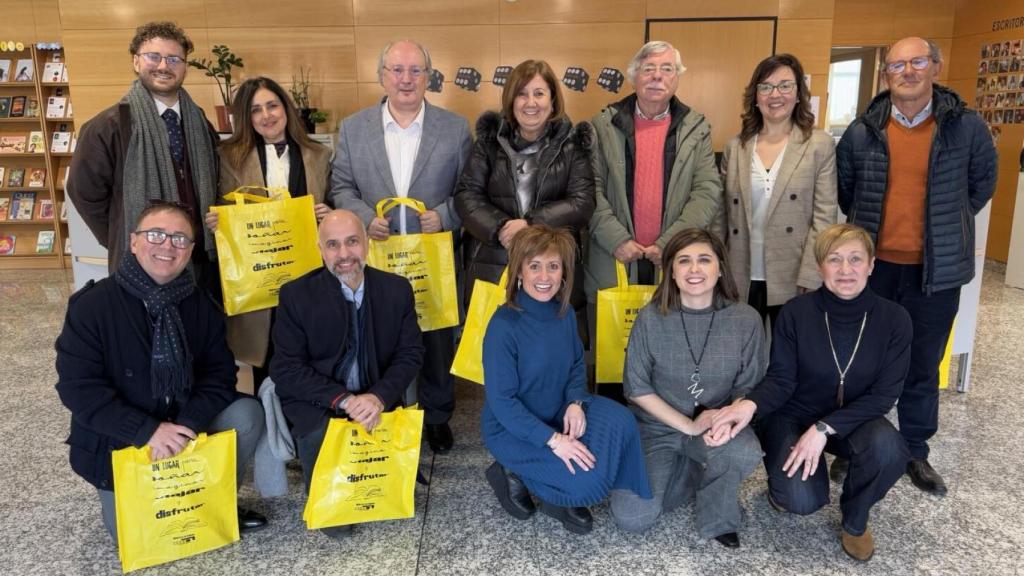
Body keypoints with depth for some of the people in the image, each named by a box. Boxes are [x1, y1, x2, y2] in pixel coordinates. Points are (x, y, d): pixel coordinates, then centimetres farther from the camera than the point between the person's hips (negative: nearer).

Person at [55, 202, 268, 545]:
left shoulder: (201, 305, -4)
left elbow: (220, 373, -6)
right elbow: (77, 386, -19)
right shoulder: (92, 304, -15)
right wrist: (148, 430, -28)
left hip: (186, 429, 3)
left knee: (248, 413, -20)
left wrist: (188, 424, -24)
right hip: (119, 443, -3)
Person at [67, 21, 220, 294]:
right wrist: (121, 243, 0)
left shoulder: (200, 123, 7)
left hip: (203, 259, 5)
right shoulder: (107, 127, -9)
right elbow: (85, 191, -3)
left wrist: (211, 233, 6)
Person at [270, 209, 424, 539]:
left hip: (375, 401, 2)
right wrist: (343, 399, -23)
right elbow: (286, 368, -10)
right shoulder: (296, 294, -7)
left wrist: (379, 397, -21)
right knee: (323, 437, -30)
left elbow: (410, 353, -2)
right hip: (316, 404, -2)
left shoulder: (397, 289, 0)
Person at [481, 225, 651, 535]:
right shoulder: (504, 326, -25)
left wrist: (576, 403, -12)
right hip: (511, 427, -6)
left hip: (558, 411, 6)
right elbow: (501, 402, -22)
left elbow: (577, 365, 9)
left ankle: (568, 492, 3)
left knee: (620, 422, -19)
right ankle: (516, 476, 6)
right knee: (585, 479, -22)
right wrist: (553, 439, -27)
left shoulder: (564, 312, -4)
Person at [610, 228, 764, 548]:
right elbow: (637, 388, -8)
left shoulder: (746, 320, -9)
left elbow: (749, 388, -2)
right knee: (631, 517, -15)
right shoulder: (651, 318, -12)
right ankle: (695, 470, 14)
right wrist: (689, 425, -16)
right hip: (656, 428, 0)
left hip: (716, 426, 0)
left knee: (746, 452, -34)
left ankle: (718, 518, 1)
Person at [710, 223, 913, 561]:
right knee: (802, 500, -25)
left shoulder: (893, 319, -12)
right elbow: (781, 380, -12)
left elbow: (884, 394, -14)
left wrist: (824, 429, -26)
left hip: (853, 419, 2)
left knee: (888, 448, -33)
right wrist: (751, 404, -36)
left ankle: (855, 519, -1)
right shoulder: (796, 312, -14)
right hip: (794, 416, -1)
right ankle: (781, 473, 15)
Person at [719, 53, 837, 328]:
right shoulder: (735, 146, 6)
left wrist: (809, 282, -12)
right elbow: (722, 215, 8)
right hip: (741, 280, 2)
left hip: (791, 282, -2)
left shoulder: (820, 145, -2)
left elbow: (824, 218, -6)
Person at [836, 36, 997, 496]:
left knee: (922, 366, 11)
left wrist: (948, 225, 11)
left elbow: (983, 182, 12)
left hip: (936, 269, 0)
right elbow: (844, 189, 12)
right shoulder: (862, 131, -2)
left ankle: (915, 453, 27)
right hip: (872, 265, 1)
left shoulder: (966, 127, -3)